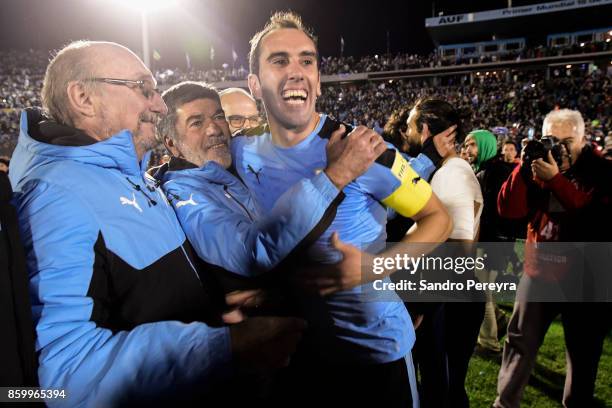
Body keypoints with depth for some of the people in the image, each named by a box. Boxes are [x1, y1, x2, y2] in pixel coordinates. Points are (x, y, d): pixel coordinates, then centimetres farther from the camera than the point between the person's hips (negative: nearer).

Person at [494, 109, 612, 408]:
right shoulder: (539, 168, 3)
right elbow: (508, 210, -8)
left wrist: (556, 180, -26)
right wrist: (525, 167, -17)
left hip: (585, 278, -2)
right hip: (539, 271, 3)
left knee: (583, 354, 14)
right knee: (519, 344, 12)